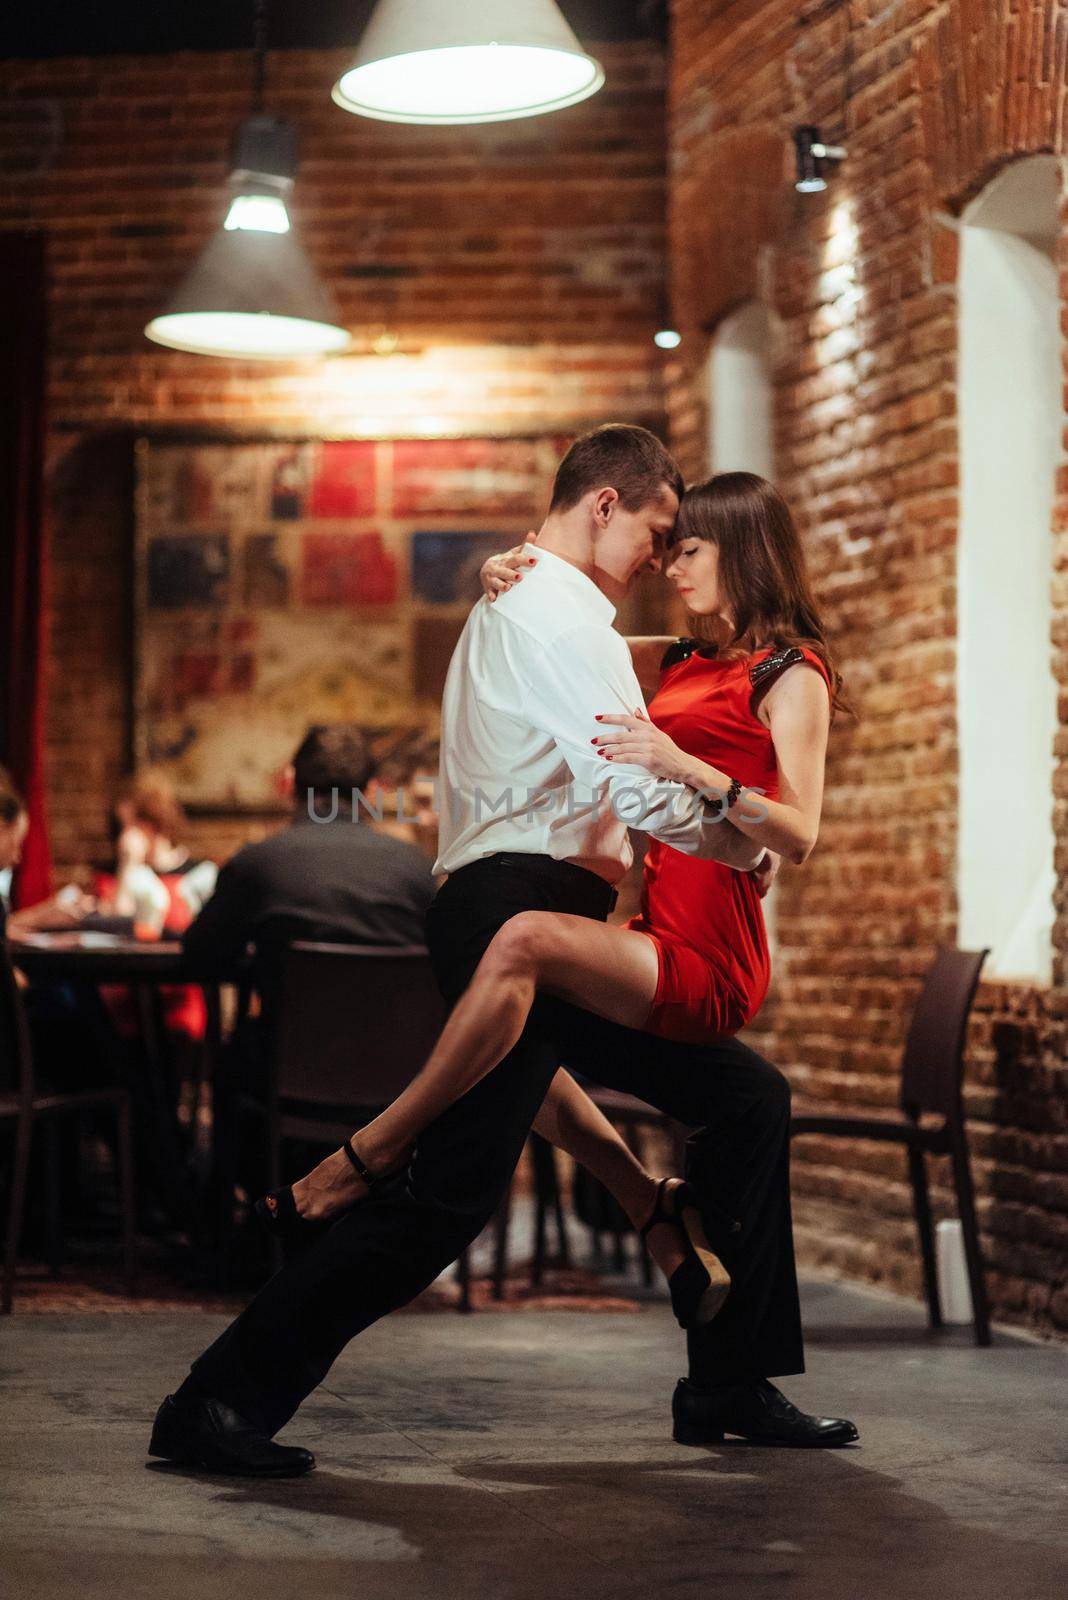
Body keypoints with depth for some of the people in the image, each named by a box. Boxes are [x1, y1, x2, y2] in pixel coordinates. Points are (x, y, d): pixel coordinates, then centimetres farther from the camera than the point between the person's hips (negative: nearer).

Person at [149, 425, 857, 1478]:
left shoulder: (520, 605, 26)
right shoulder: (558, 613, -8)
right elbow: (638, 788, -16)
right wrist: (749, 846, 0)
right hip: (521, 916, -11)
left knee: (747, 1100, 13)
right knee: (450, 1193, -16)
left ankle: (729, 1388, 17)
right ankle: (222, 1400, -11)